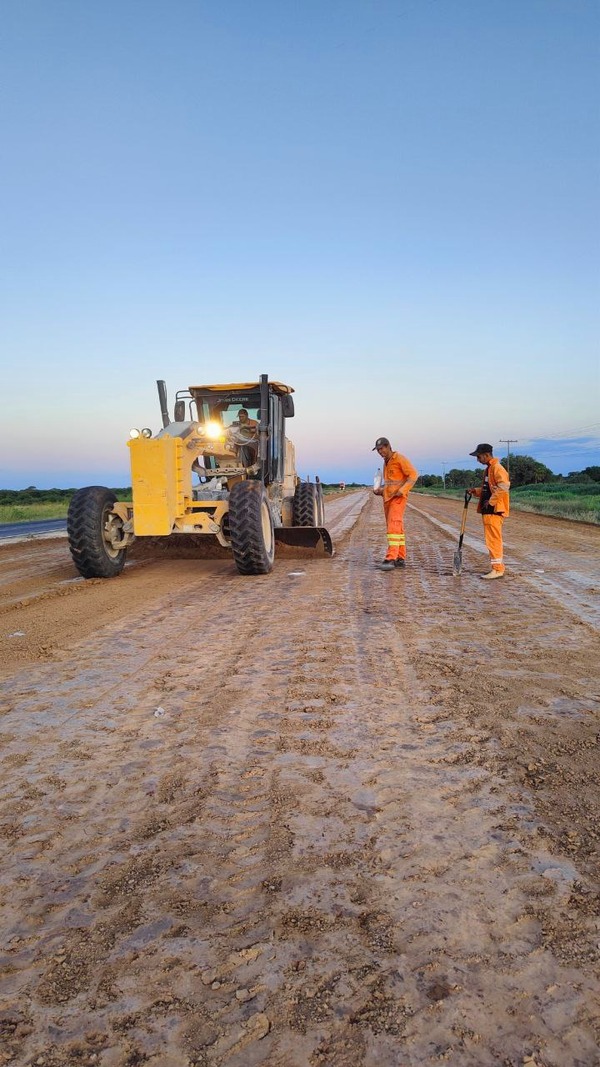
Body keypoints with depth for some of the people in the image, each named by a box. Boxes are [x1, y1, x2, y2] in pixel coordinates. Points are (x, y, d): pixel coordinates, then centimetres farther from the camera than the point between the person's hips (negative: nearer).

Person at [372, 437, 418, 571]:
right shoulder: (386, 462, 18)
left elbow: (413, 474, -12)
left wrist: (402, 490, -21)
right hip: (387, 498, 9)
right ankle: (400, 559, 13)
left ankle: (391, 560, -25)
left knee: (394, 527, -17)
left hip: (398, 498, -9)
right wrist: (380, 490, 9)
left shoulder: (400, 458, -7)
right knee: (396, 528, 9)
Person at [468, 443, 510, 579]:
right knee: (493, 540, 13)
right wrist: (475, 492, 11)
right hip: (488, 510, 10)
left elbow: (504, 486, -23)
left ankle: (497, 569, -5)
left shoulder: (497, 468, -12)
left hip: (495, 510, -10)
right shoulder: (488, 469, 19)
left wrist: (491, 501, -21)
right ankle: (498, 568, 20)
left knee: (493, 539, -8)